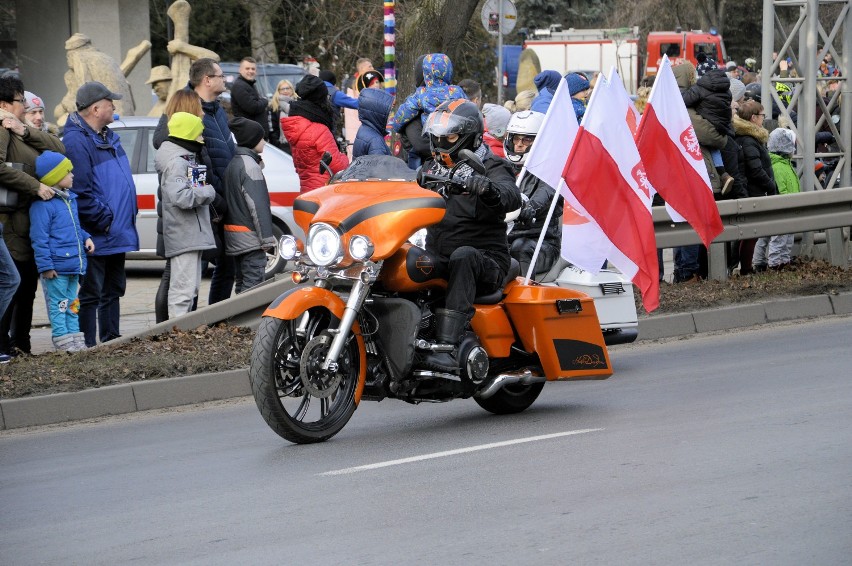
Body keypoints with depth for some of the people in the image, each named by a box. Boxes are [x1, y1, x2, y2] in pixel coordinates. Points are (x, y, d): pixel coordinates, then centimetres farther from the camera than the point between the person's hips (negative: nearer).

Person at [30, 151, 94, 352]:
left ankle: (74, 337, 20)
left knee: (72, 303, 15)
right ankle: (62, 338, -1)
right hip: (56, 267, -9)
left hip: (73, 266, 9)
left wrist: (85, 237, 9)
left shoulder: (70, 199, 14)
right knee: (58, 303, -4)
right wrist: (46, 265, -18)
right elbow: (39, 238, -16)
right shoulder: (43, 205, -15)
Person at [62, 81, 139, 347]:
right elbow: (80, 192, -23)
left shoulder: (107, 137, 14)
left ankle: (112, 340, 25)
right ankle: (88, 347, 0)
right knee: (91, 294, -4)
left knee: (113, 290, 17)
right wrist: (104, 220, -19)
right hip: (96, 236, -10)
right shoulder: (77, 141, -17)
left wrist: (128, 217, 14)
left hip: (117, 234, 10)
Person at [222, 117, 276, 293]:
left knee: (243, 284, 15)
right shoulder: (249, 165, -15)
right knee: (253, 285, -11)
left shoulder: (232, 163, 14)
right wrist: (267, 238, -17)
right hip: (250, 236, -10)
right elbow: (257, 204, -18)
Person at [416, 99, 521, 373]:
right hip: (438, 256, 5)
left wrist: (489, 190, -45)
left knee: (463, 256, -38)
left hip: (485, 261, -5)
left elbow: (511, 196, -22)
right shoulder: (432, 169, 20)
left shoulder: (491, 168, 0)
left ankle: (448, 346, -48)